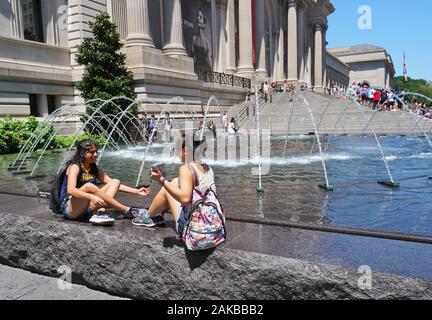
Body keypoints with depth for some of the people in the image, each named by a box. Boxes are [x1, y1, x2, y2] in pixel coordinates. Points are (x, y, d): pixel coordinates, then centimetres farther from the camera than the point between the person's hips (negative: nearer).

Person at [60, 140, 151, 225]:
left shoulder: (94, 169, 9)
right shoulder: (75, 167, -12)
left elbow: (112, 184, 7)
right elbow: (70, 190, -29)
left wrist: (136, 191, -4)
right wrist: (91, 197, -45)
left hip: (87, 208, 7)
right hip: (70, 209, -7)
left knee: (115, 182, -5)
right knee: (89, 186, -35)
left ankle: (100, 213, -29)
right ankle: (126, 211, -27)